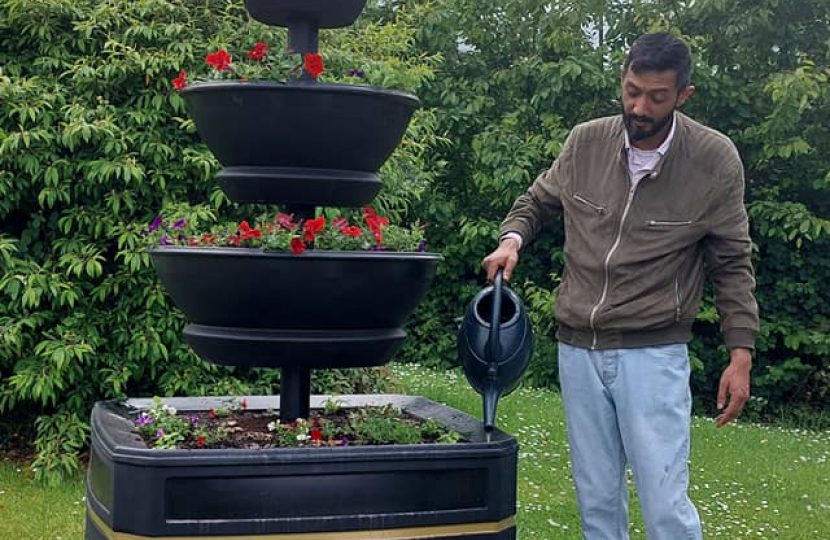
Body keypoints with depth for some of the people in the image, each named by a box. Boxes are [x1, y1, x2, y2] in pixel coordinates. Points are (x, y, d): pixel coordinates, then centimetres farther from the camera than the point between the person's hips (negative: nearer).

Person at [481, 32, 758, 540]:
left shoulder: (716, 160, -9)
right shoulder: (585, 142, -1)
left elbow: (732, 263, -1)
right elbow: (536, 203, 16)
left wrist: (741, 353, -6)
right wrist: (512, 240, -5)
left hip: (653, 355, -3)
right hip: (578, 349, 4)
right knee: (596, 497, 13)